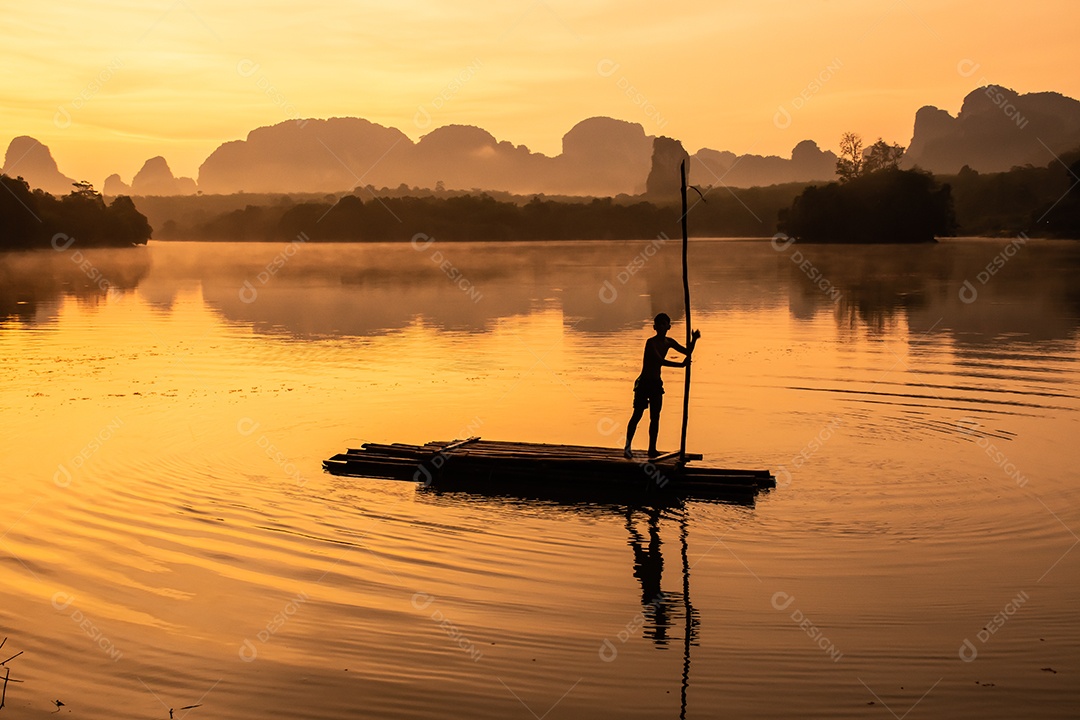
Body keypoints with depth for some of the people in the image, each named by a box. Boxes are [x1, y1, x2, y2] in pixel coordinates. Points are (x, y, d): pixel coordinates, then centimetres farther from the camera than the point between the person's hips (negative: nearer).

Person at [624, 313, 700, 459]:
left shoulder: (668, 342, 7)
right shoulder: (651, 342, -16)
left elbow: (688, 352, 14)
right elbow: (660, 361, -27)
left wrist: (694, 340, -4)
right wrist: (681, 365, -31)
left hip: (656, 383, 7)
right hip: (644, 382, -7)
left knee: (655, 417, 7)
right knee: (637, 415, -5)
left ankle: (652, 449, 12)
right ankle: (627, 448, 0)